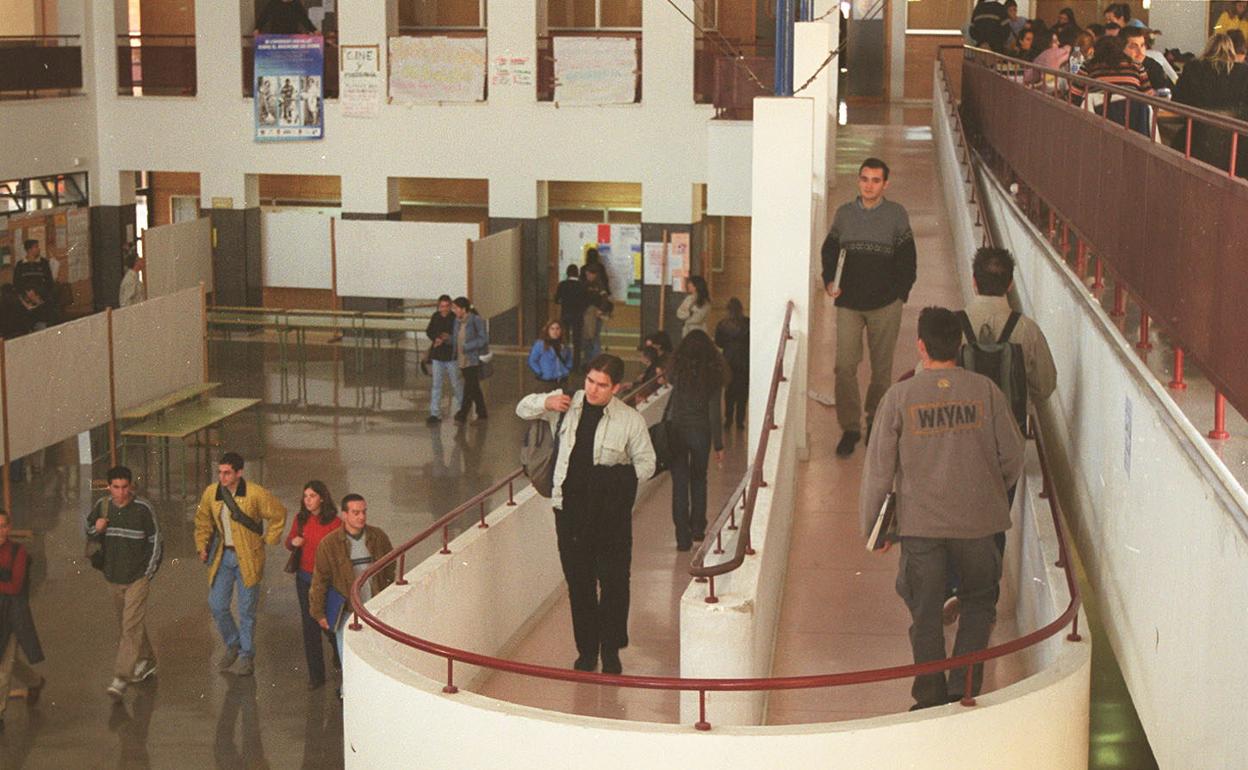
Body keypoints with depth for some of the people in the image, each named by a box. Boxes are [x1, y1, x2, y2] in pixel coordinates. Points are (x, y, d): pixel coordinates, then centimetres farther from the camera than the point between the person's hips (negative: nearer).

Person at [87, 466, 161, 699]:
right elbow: (89, 531, 13)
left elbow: (155, 541, -4)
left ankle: (121, 677, -14)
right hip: (113, 576, 5)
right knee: (127, 623, 18)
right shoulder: (102, 506, -2)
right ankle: (146, 661, 37)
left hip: (137, 577, -5)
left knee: (132, 626, -11)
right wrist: (96, 529, -12)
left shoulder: (143, 509, -13)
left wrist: (148, 573, -4)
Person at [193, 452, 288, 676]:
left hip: (247, 557, -4)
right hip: (222, 556, 4)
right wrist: (202, 546, 5)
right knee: (217, 605, 3)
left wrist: (268, 540, -2)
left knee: (246, 610, 5)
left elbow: (279, 514, -1)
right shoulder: (211, 493, -3)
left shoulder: (255, 494, -15)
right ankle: (232, 645, 28)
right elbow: (202, 521, 14)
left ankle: (246, 656, 19)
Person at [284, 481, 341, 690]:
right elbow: (289, 542, 13)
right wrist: (293, 543, -9)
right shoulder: (300, 519, 1)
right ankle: (316, 675, 15)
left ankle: (339, 655, 39)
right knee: (310, 626, 6)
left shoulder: (334, 523, -14)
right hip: (304, 579, 4)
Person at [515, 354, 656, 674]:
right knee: (579, 582, 10)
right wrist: (546, 402, -8)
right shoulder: (568, 404, 2)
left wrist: (613, 475, -13)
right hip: (571, 509, 2)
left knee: (613, 582, 3)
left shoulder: (631, 420, -5)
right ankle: (587, 649, 23)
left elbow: (646, 464, 3)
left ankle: (611, 651, 19)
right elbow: (523, 410, 14)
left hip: (611, 513, -2)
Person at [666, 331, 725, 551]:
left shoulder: (678, 370, -8)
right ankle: (698, 528, 30)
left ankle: (684, 537, 1)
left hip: (676, 430, -1)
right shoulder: (713, 375, -8)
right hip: (701, 431, 1)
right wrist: (719, 445, -2)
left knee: (680, 483, 3)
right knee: (699, 479, 21)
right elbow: (715, 413, -8)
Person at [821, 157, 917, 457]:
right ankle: (849, 428, 1)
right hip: (849, 303, 1)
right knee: (845, 366, -8)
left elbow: (907, 259, 4)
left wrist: (900, 293, -3)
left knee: (881, 368, 8)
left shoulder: (897, 215, -1)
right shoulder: (844, 213, 5)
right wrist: (829, 281, 4)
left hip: (885, 305, -1)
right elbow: (829, 249, 17)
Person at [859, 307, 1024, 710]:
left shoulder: (899, 396, -7)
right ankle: (963, 688, 10)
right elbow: (1013, 455, 2)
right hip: (977, 519, 1)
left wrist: (868, 522, 7)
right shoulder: (985, 390, -4)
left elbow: (879, 468, -5)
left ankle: (931, 699, 16)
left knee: (926, 614, 10)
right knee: (979, 601, 19)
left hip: (920, 524, -1)